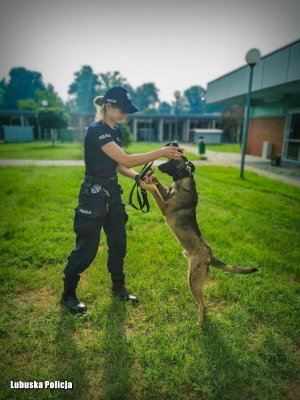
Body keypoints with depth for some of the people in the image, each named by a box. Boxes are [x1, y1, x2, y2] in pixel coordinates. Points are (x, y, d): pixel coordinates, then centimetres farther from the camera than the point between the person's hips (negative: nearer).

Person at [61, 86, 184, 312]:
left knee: (118, 243, 15)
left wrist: (138, 177, -6)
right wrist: (161, 152, -25)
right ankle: (68, 295, 23)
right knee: (87, 249, 1)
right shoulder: (96, 131, -19)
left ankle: (119, 288, 34)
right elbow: (126, 160, -27)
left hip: (112, 191, 9)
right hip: (94, 194, -9)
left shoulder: (116, 130, 10)